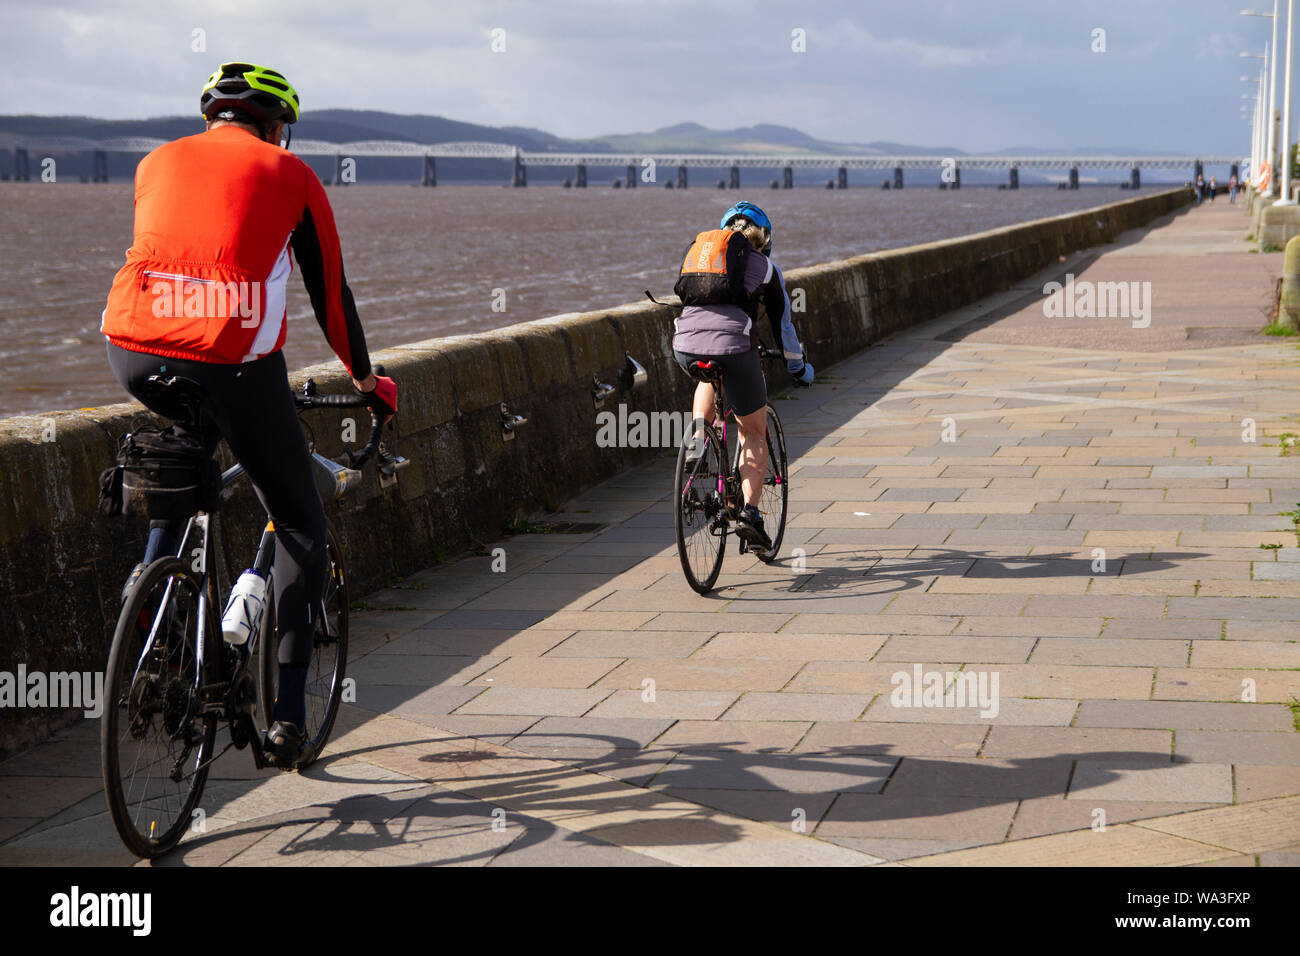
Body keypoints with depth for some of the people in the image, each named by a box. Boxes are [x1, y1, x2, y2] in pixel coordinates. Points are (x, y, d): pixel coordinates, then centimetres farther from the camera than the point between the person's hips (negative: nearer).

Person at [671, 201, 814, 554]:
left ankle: (697, 434, 13)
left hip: (686, 344, 3)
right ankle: (749, 512, 1)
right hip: (733, 344, -3)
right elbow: (782, 323, 24)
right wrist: (799, 367, 37)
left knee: (707, 379, 41)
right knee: (755, 434, 16)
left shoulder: (698, 249, 27)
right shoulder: (764, 266, 20)